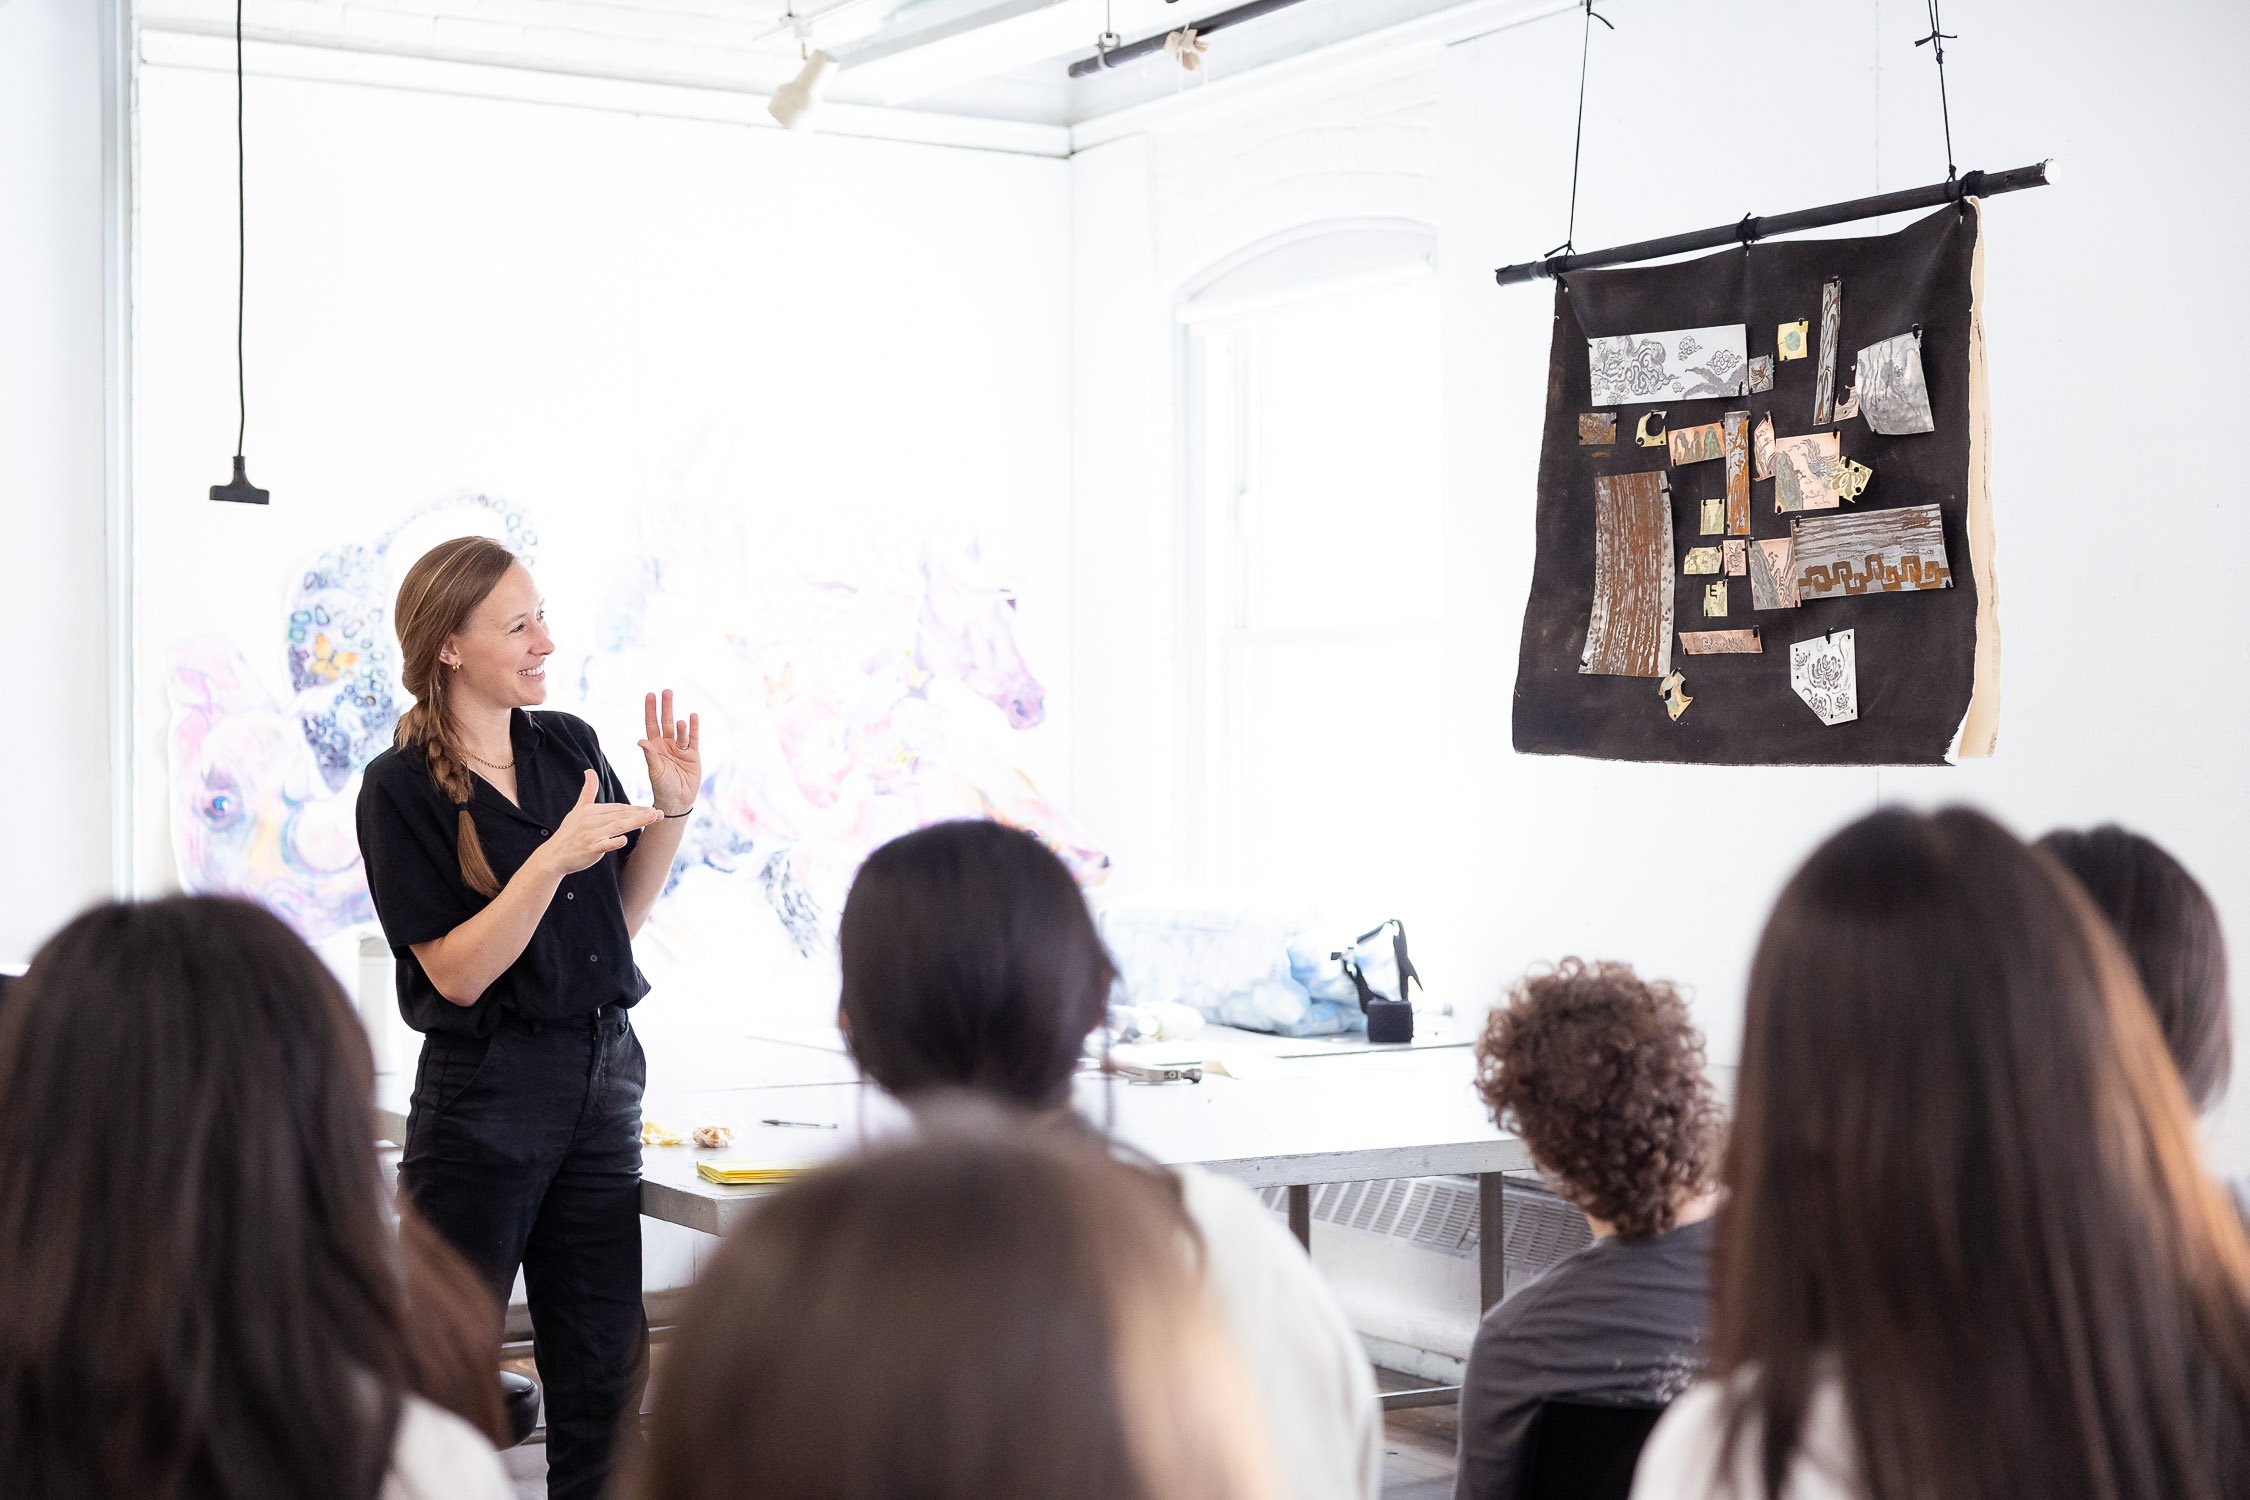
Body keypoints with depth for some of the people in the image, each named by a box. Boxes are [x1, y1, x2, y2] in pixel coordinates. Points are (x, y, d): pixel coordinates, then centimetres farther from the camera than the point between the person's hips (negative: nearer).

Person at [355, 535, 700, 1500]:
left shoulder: (570, 745, 6)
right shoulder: (402, 788, -9)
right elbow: (456, 973, -15)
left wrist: (672, 808, -2)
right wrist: (554, 858, -25)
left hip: (603, 1073, 5)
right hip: (487, 1088, -5)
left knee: (605, 1366, 10)